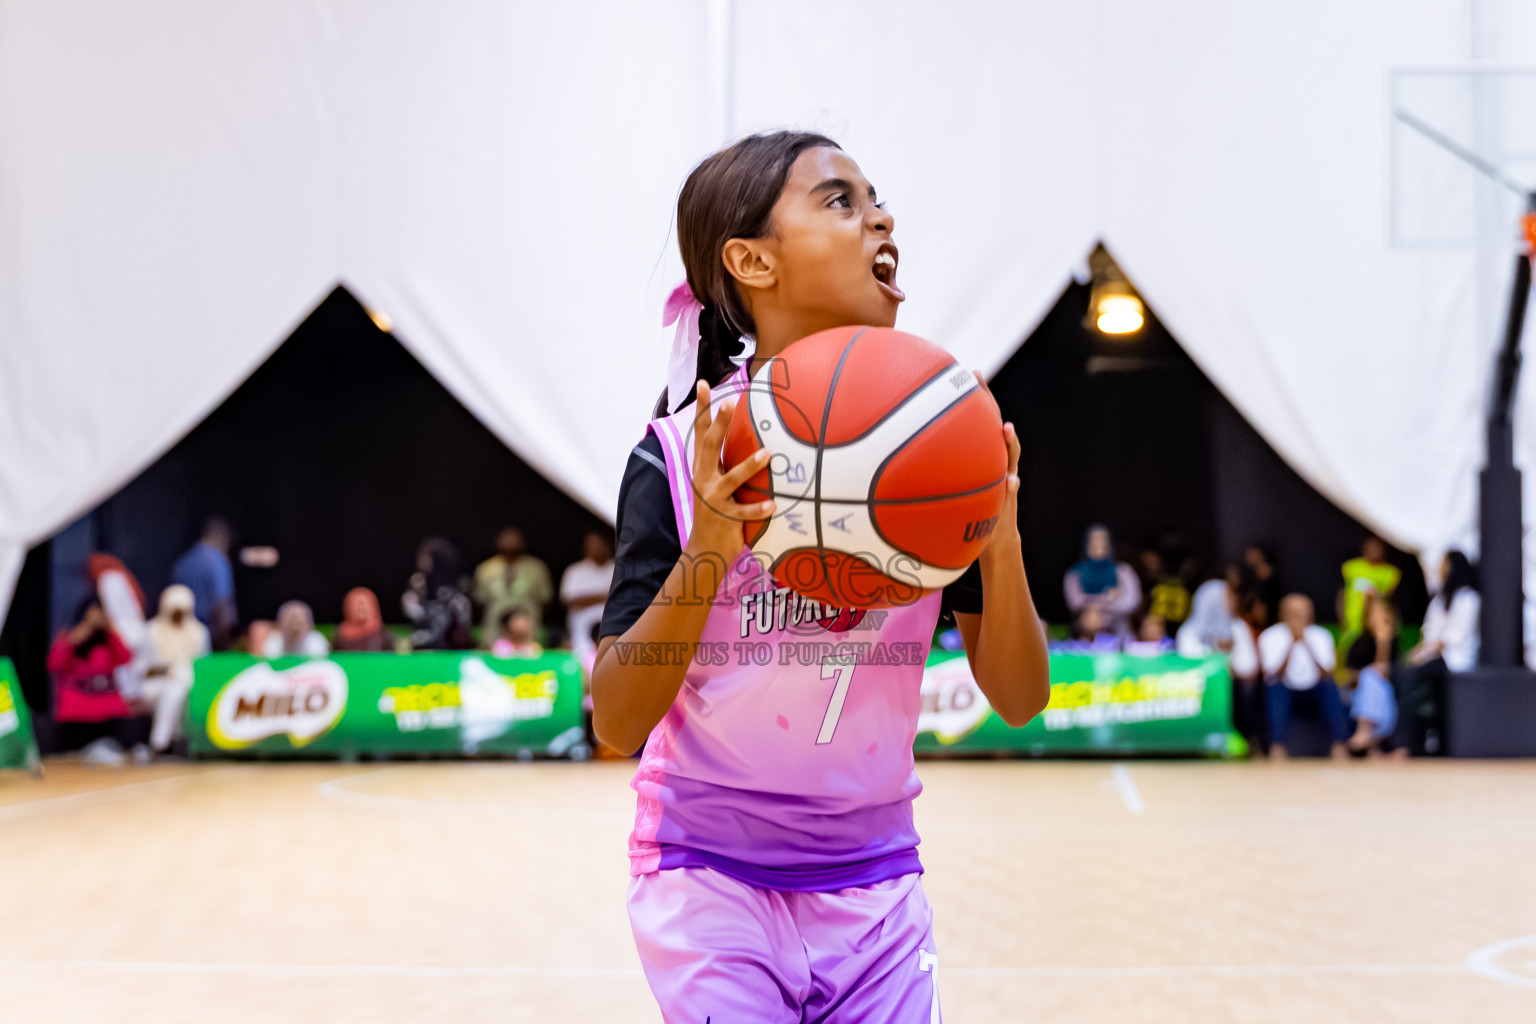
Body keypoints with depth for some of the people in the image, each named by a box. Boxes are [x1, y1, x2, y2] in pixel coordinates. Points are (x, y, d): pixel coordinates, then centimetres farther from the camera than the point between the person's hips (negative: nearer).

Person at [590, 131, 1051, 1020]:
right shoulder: (689, 455, -11)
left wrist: (1002, 545, -20)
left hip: (875, 886, 3)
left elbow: (1019, 700, -3)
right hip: (714, 878, -3)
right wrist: (707, 553, -28)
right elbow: (616, 725, -14)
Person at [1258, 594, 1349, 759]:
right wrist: (1291, 644, -28)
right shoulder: (1270, 637, -11)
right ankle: (1277, 746, -36)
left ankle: (1339, 744, -28)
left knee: (1330, 685, -29)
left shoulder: (1321, 636, -7)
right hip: (1284, 691, -1)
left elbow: (1326, 675, -19)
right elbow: (1274, 676, -21)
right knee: (1275, 686, -34)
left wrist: (1306, 643, -28)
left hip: (1313, 690, 2)